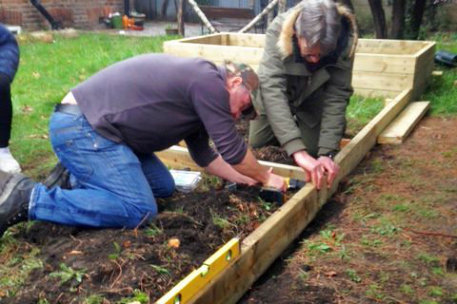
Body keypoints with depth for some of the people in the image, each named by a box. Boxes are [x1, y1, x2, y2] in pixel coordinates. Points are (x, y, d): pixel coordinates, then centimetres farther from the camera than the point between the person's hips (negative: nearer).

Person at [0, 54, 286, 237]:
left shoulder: (196, 84, 19)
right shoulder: (209, 81, -11)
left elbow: (205, 155, 24)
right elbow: (233, 149, -9)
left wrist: (250, 180, 23)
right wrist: (265, 177, 8)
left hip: (91, 125, 11)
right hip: (81, 126, -11)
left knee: (163, 186, 11)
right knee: (139, 210, -16)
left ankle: (73, 178, 15)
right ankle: (27, 198, -15)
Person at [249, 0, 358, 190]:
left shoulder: (345, 41, -34)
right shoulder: (279, 31, -39)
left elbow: (336, 96, -30)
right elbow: (272, 89, -48)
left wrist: (327, 152, -40)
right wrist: (297, 150, -57)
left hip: (311, 101, 1)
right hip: (275, 98, 0)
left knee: (312, 152, -2)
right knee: (256, 146, 6)